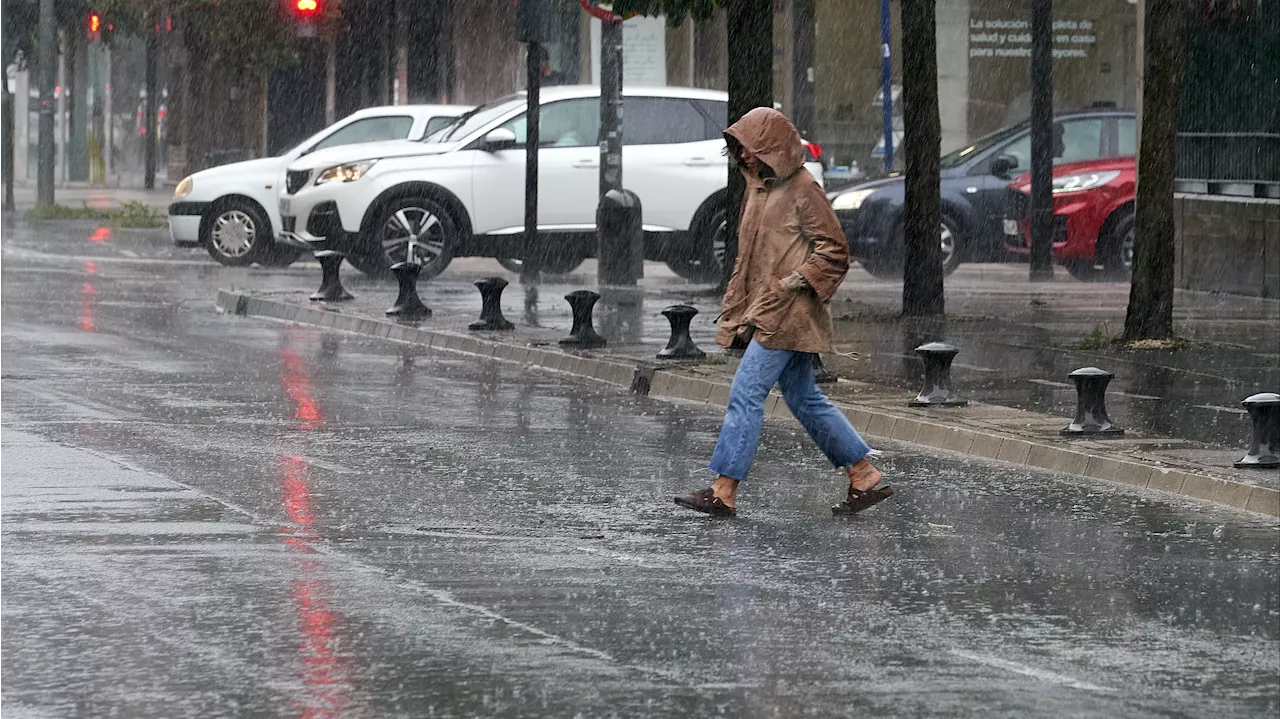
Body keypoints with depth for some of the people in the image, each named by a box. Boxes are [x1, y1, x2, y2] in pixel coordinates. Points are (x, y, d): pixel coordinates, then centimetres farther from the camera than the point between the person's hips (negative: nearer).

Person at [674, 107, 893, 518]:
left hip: (787, 311, -10)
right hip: (764, 311, 10)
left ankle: (723, 492, -10)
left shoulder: (801, 189, -10)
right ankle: (865, 478, 16)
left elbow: (833, 249, -11)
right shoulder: (758, 189, 16)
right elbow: (748, 256, 22)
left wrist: (793, 283, -18)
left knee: (746, 393, -11)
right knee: (804, 400, 11)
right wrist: (737, 312, 16)